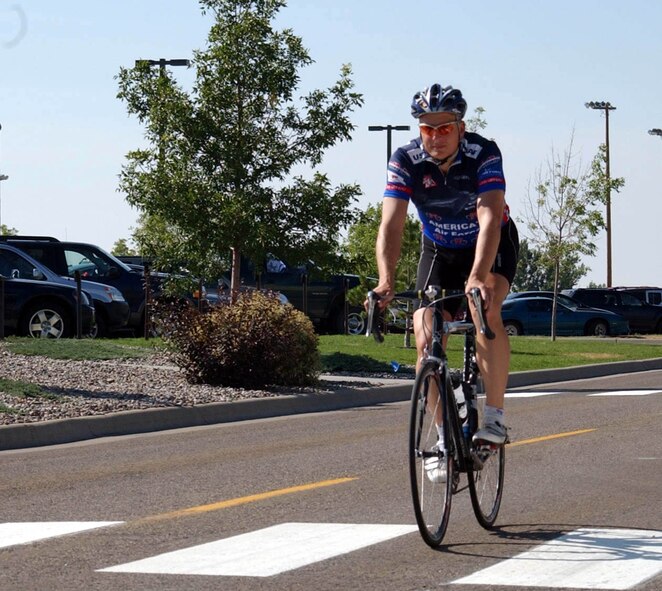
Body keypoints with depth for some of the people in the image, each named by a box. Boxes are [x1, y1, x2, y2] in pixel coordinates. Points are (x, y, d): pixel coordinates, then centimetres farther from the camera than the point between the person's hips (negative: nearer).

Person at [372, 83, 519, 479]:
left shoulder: (484, 155, -29)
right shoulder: (406, 162, -22)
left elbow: (489, 217, -41)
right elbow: (392, 224, -31)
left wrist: (478, 278, -56)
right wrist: (387, 282, -47)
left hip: (492, 245, -3)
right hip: (440, 250, 3)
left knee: (486, 309, -31)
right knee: (425, 334, -15)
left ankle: (495, 418, -24)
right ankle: (444, 437, -2)